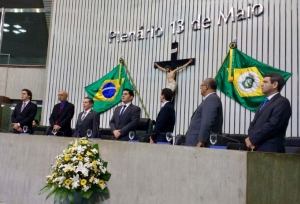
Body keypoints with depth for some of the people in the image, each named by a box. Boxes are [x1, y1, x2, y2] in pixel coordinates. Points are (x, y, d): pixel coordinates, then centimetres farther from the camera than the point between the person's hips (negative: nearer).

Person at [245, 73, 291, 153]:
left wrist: (253, 140, -13)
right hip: (256, 148, 8)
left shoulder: (282, 102, -6)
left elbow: (272, 125, -18)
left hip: (270, 150, -8)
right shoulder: (264, 103, 22)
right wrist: (250, 138, -4)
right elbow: (254, 123, 16)